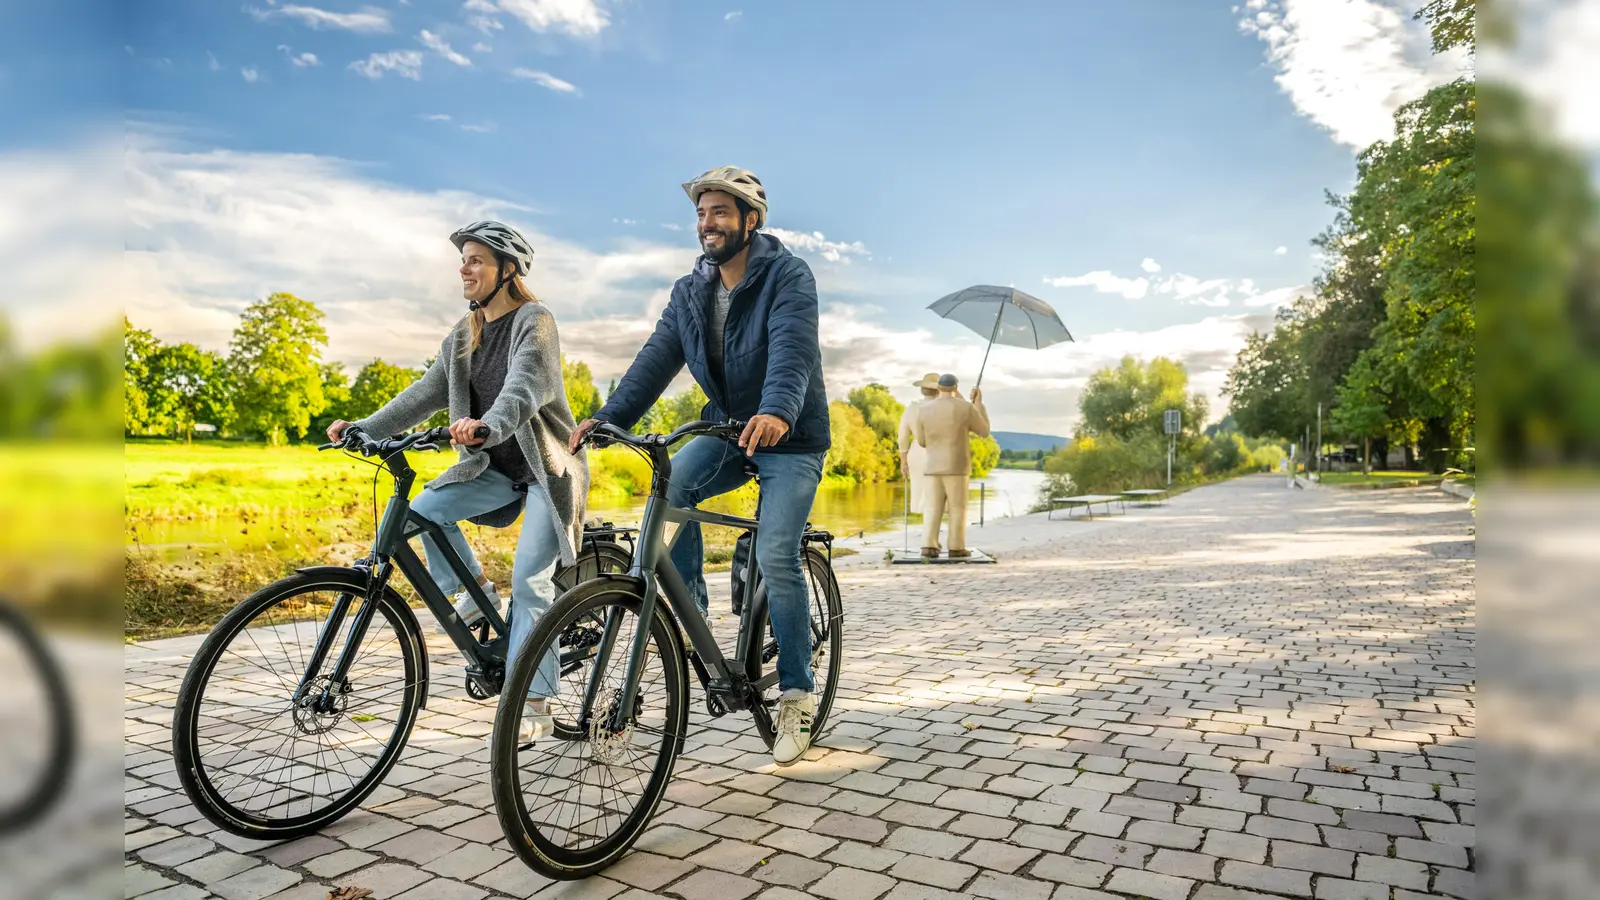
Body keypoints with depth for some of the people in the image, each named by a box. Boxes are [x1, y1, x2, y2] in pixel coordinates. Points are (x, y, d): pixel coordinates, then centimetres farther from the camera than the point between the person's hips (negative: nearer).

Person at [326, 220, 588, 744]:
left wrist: (488, 426, -51)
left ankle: (533, 706, -7)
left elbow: (526, 386, -32)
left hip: (548, 468, -7)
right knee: (425, 509, -14)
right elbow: (425, 394, 6)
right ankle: (475, 593, 8)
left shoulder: (534, 320, -14)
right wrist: (364, 428, -5)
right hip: (497, 467, 7)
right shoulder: (464, 336, 9)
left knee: (529, 581, -13)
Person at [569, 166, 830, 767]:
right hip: (727, 428, 5)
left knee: (775, 557, -17)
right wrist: (610, 416, -21)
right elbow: (658, 357, -6)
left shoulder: (788, 276, -14)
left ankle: (796, 694, -1)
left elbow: (792, 348, -32)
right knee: (670, 486, -25)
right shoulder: (691, 291, 5)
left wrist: (776, 411, -51)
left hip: (791, 437, -5)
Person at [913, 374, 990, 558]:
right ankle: (956, 548, 4)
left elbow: (922, 441, 10)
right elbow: (984, 432, 8)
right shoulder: (966, 408, -7)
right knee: (957, 508, 5)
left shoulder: (924, 409, 0)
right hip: (957, 466, -3)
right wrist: (979, 404, 14)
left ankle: (929, 547, -3)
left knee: (933, 508, 6)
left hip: (934, 466, 3)